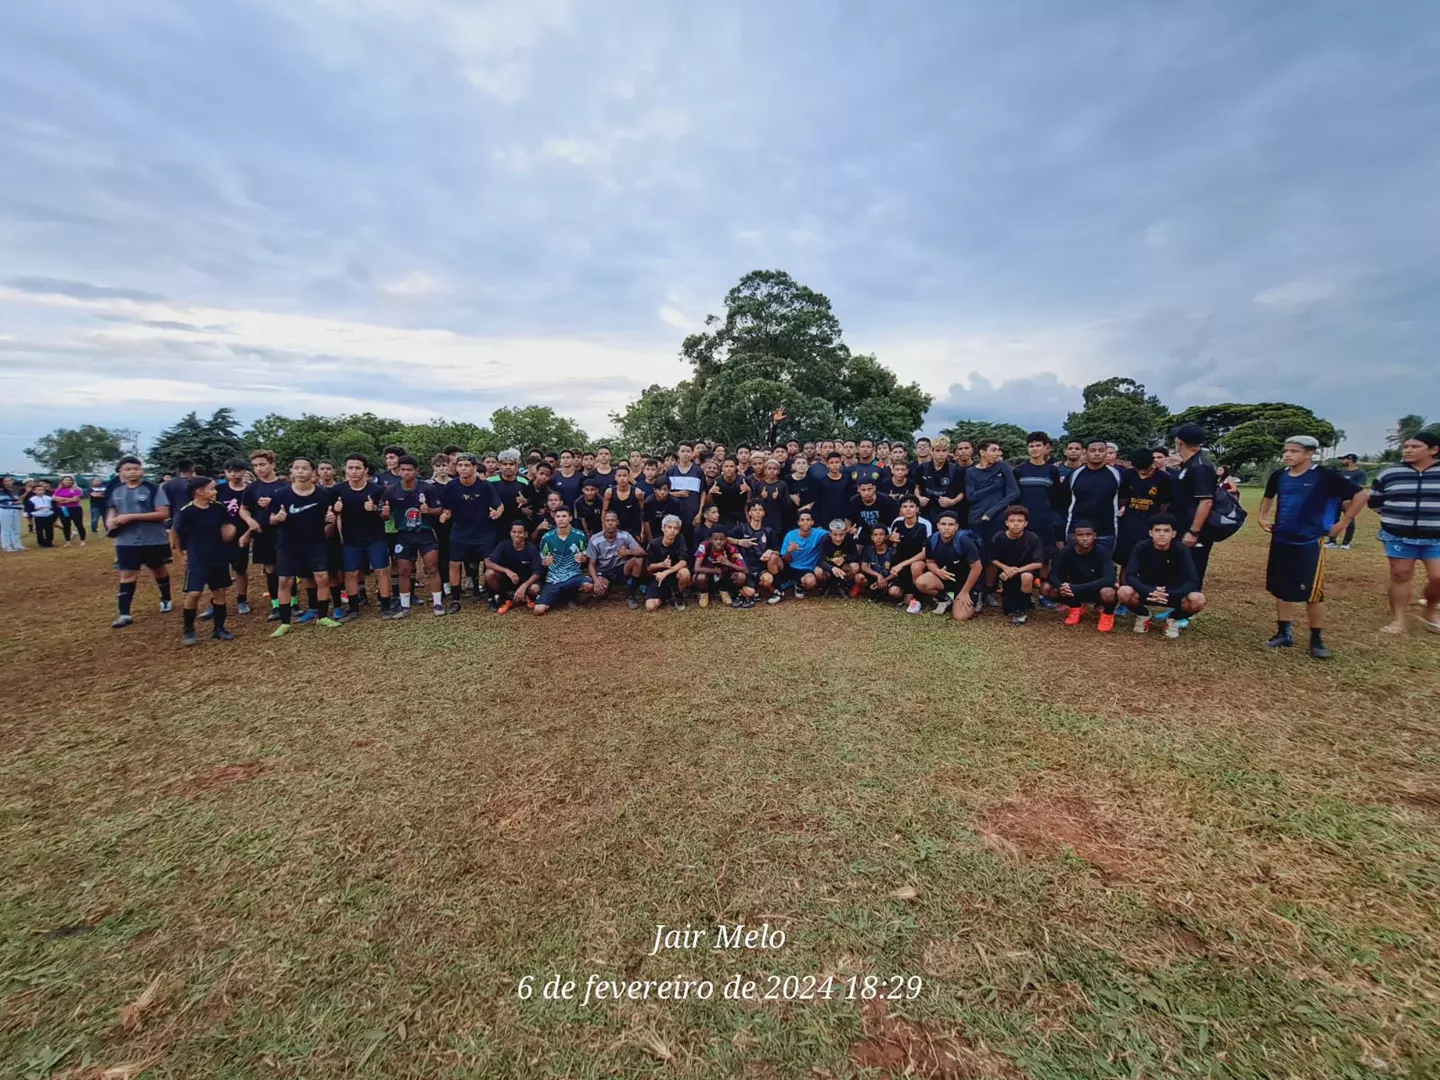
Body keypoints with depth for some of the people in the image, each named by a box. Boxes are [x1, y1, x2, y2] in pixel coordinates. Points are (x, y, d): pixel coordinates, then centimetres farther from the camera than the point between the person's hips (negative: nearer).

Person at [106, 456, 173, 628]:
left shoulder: (153, 488, -11)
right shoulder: (116, 490, 5)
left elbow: (163, 513, -19)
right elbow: (112, 509, 22)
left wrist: (132, 517, -23)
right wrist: (111, 520, -1)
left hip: (155, 540, -3)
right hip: (126, 541, 3)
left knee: (159, 570, 15)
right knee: (127, 575, 2)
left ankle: (166, 600, 36)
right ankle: (124, 614, 5)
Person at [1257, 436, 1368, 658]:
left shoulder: (1325, 475, -11)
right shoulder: (1279, 475, 4)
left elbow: (1360, 495, -6)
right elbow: (1268, 497, 24)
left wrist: (1344, 523, -7)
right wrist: (1263, 517, 13)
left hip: (1310, 542, -5)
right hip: (1281, 541, 5)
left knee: (1312, 592, -2)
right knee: (1280, 589, 10)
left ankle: (1317, 639, 11)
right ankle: (1284, 633, 21)